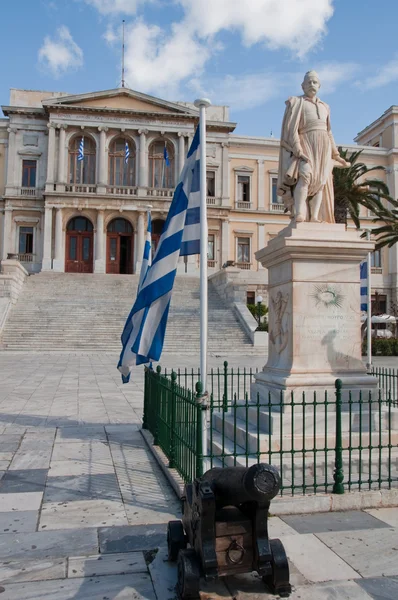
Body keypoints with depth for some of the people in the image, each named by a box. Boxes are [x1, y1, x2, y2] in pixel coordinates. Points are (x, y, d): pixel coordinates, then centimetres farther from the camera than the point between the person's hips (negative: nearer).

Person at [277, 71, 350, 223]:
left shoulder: (324, 107, 24)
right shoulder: (297, 102, 6)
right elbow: (292, 128, -7)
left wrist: (336, 155, 20)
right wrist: (298, 149, -22)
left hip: (323, 146, 6)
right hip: (306, 144, -6)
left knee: (321, 181, -7)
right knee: (305, 174, -28)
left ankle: (315, 217, -12)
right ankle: (299, 214, -36)